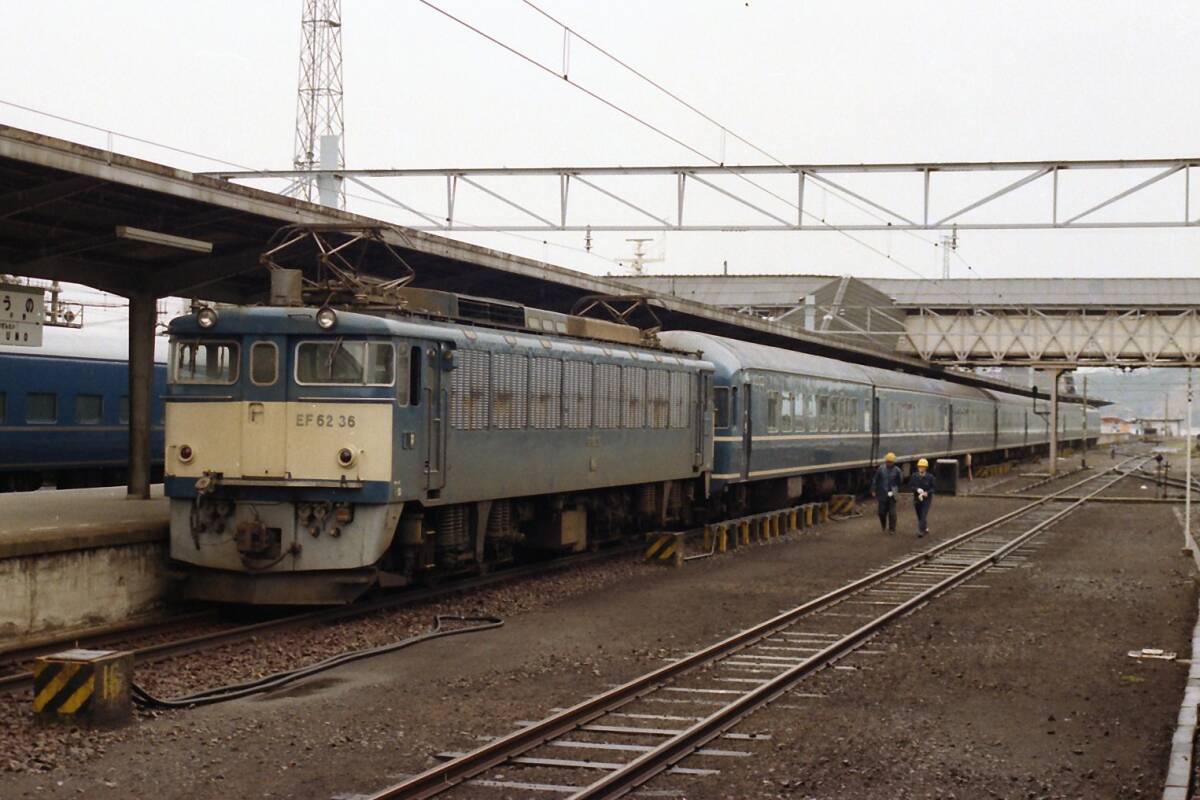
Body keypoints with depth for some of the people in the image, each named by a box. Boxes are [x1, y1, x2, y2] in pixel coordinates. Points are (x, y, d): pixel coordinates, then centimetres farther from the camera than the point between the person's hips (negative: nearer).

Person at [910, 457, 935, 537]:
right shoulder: (914, 477, 1)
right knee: (919, 516, 12)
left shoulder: (930, 477, -5)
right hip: (917, 498, 3)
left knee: (924, 515, -14)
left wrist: (927, 492, -22)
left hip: (926, 498, -3)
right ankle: (925, 528, 34)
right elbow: (910, 486, 0)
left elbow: (932, 488, -3)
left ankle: (921, 531, -15)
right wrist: (917, 489, -19)